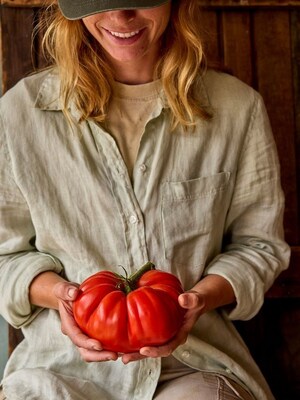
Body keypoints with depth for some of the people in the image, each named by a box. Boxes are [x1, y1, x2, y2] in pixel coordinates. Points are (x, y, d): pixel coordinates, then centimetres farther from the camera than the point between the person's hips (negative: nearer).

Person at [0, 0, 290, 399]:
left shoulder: (238, 108, -1)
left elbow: (258, 244, 6)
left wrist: (201, 298, -13)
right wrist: (56, 292, -15)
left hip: (194, 365, 0)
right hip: (63, 363, 1)